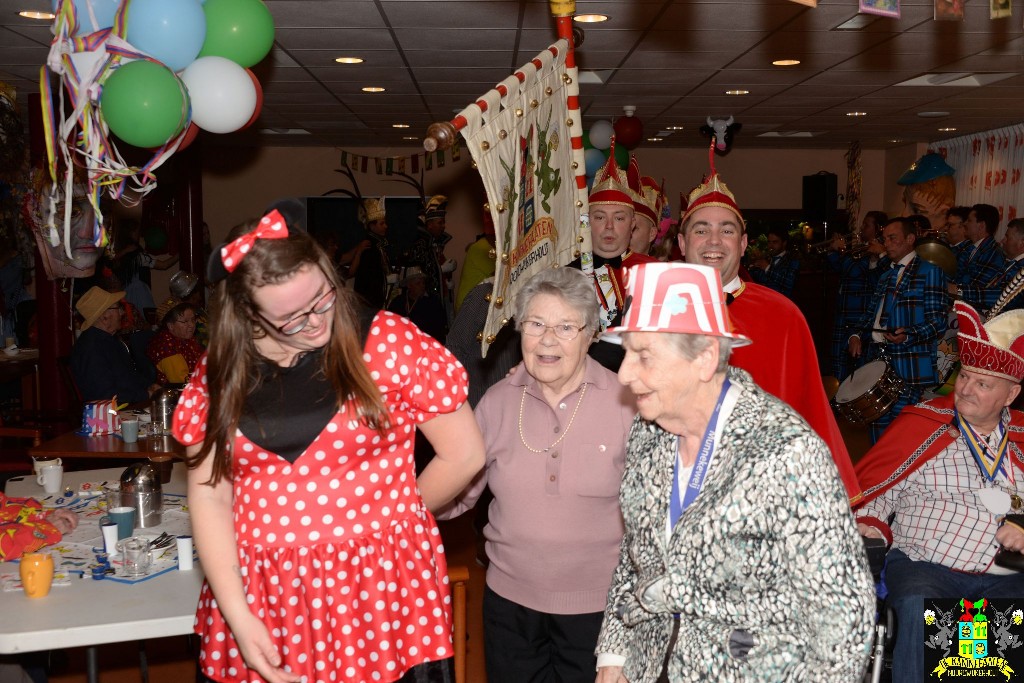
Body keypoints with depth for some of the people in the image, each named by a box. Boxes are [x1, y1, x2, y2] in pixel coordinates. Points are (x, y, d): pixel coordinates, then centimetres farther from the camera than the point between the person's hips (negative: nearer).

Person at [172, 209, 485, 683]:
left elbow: (464, 455, -3)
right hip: (262, 600, 3)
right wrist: (237, 616, -7)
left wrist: (388, 516, 8)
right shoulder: (220, 374, 2)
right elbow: (208, 496, 2)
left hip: (382, 592, -2)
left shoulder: (390, 342, -8)